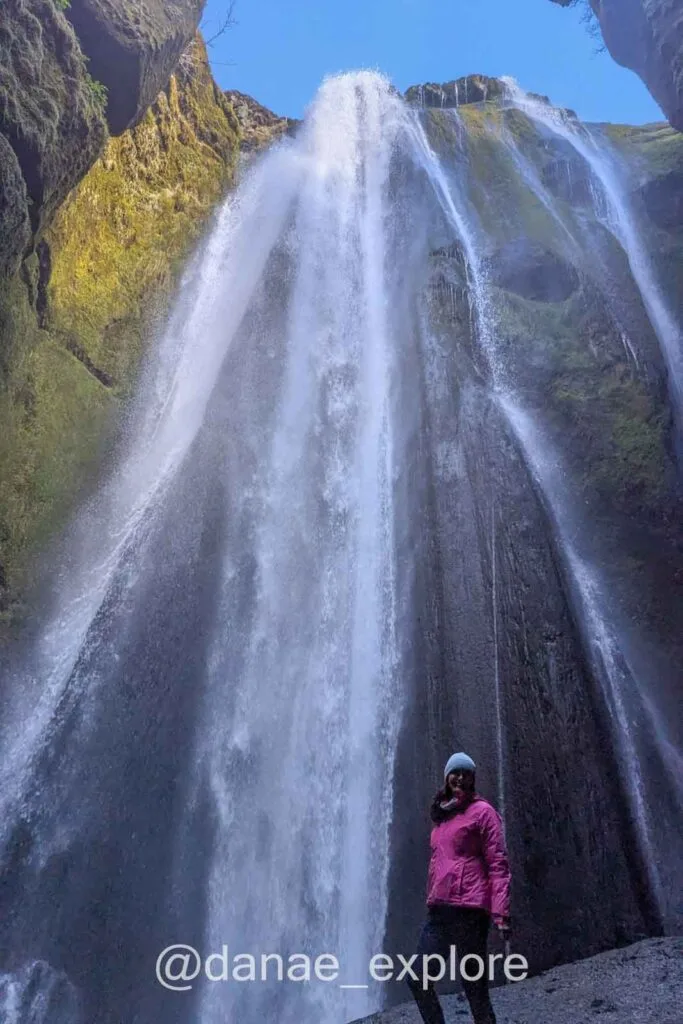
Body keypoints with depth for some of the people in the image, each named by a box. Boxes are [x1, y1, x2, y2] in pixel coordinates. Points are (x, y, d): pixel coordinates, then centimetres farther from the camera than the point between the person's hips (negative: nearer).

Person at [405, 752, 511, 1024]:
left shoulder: (482, 811, -2)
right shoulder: (442, 816, 18)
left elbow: (498, 864, -8)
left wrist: (500, 912, -16)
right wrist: (432, 903, 17)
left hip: (468, 909, -7)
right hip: (438, 910, 7)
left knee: (474, 987, -4)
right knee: (417, 979, 5)